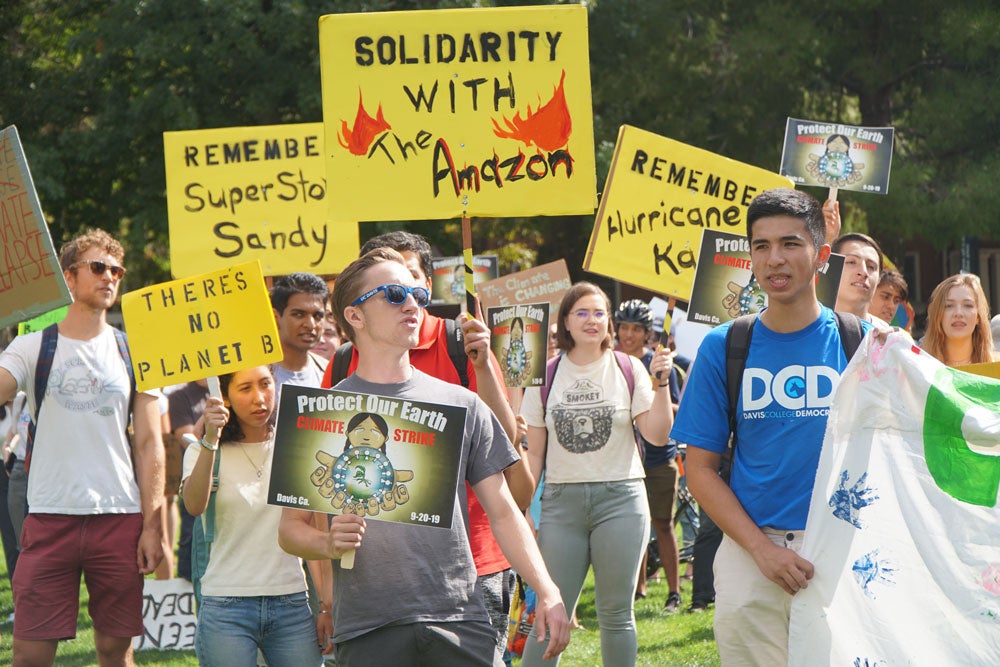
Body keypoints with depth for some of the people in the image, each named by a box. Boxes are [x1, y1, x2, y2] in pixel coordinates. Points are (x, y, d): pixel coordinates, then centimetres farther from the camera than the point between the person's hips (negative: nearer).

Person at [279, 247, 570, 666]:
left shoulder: (460, 405, 13)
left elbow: (502, 512, 13)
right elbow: (290, 528, 6)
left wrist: (547, 593, 2)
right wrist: (328, 544, -16)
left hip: (461, 623, 2)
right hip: (368, 631, -2)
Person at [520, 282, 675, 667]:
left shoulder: (628, 370, 5)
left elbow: (657, 436, -1)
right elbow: (534, 452, 10)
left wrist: (661, 383, -10)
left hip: (620, 496, -1)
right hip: (561, 501, 1)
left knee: (616, 614, 2)